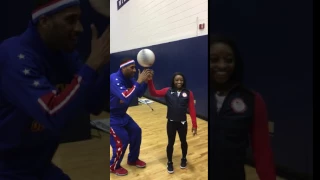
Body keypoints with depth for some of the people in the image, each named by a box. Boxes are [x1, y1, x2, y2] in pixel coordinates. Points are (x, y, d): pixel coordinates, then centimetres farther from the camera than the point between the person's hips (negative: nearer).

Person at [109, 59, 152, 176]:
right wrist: (139, 81, -37)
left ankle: (133, 159, 31)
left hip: (121, 114, 9)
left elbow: (139, 94, 6)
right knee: (122, 140, -8)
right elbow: (126, 97, -40)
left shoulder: (128, 79, 0)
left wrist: (146, 81, -11)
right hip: (111, 117, -9)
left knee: (136, 131, 10)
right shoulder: (114, 79, -28)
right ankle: (114, 167, 19)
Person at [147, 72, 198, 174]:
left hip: (182, 123, 0)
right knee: (171, 143, 13)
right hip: (171, 123, 0)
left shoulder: (188, 93, -8)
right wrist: (150, 80, -30)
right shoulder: (168, 91, -6)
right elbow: (154, 93, -16)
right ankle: (169, 162, 36)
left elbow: (192, 110, -9)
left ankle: (184, 159, 48)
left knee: (183, 141, 21)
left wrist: (194, 125, -12)